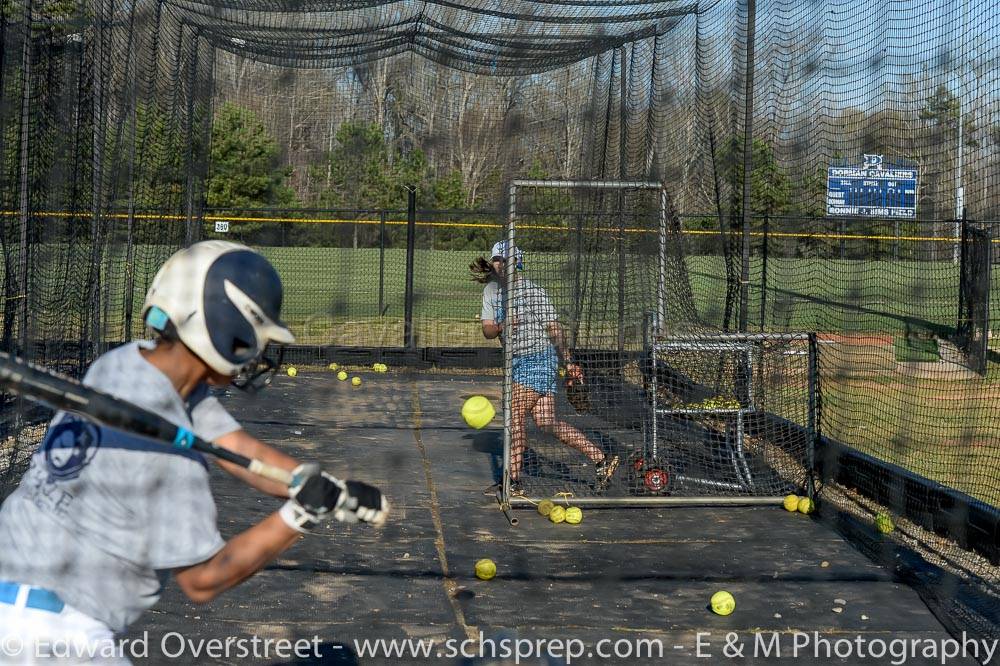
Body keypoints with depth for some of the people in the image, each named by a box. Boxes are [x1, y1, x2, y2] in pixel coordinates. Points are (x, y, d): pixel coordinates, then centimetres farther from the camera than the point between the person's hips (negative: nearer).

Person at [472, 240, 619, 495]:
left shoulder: (532, 292, -12)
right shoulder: (491, 290, 8)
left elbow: (554, 329, -9)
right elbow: (487, 330, 2)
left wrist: (568, 362, -8)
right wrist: (501, 327, -20)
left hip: (539, 358, -7)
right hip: (519, 361, 7)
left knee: (515, 416, -11)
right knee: (546, 422, 4)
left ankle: (514, 481, -4)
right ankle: (601, 459, 12)